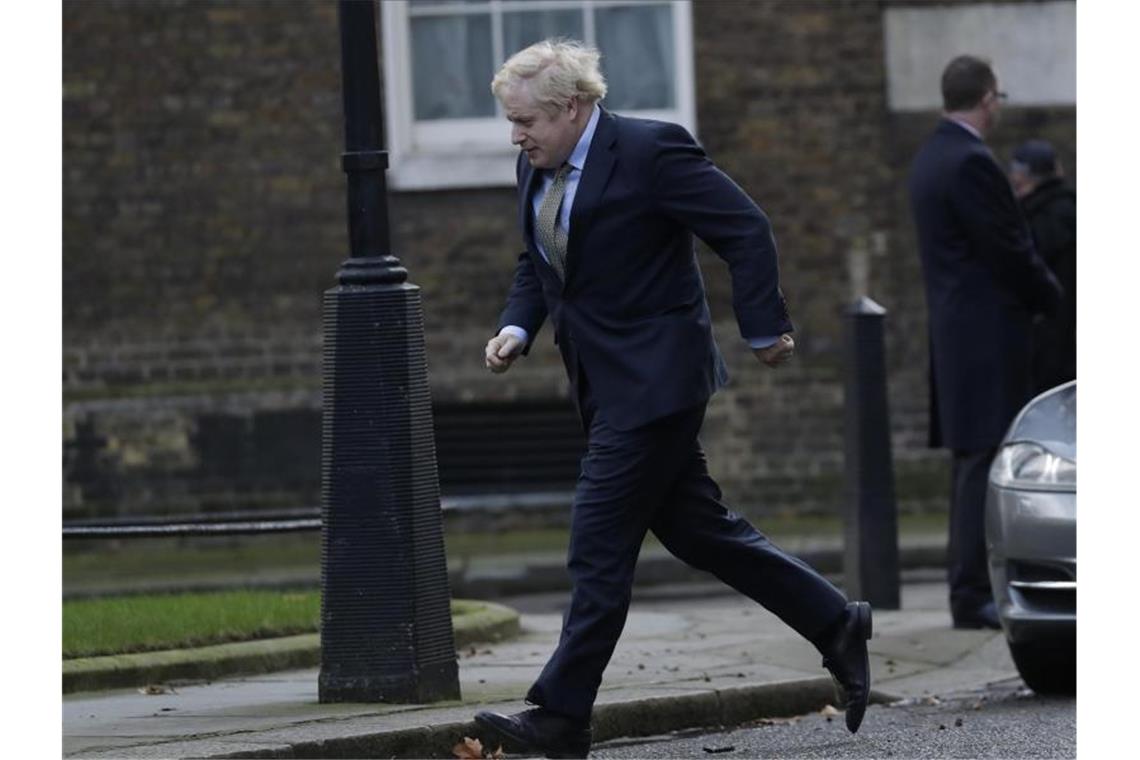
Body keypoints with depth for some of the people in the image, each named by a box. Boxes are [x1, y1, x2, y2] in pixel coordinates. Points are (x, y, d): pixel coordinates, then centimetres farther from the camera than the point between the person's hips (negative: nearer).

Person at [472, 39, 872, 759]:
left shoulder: (650, 151, -16)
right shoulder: (537, 169, 8)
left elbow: (747, 230, -13)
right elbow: (538, 263, 21)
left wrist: (764, 328, -10)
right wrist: (518, 327, 3)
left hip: (654, 378, -9)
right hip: (607, 386, 9)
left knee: (599, 549, -9)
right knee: (697, 530, 14)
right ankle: (837, 625, 25)